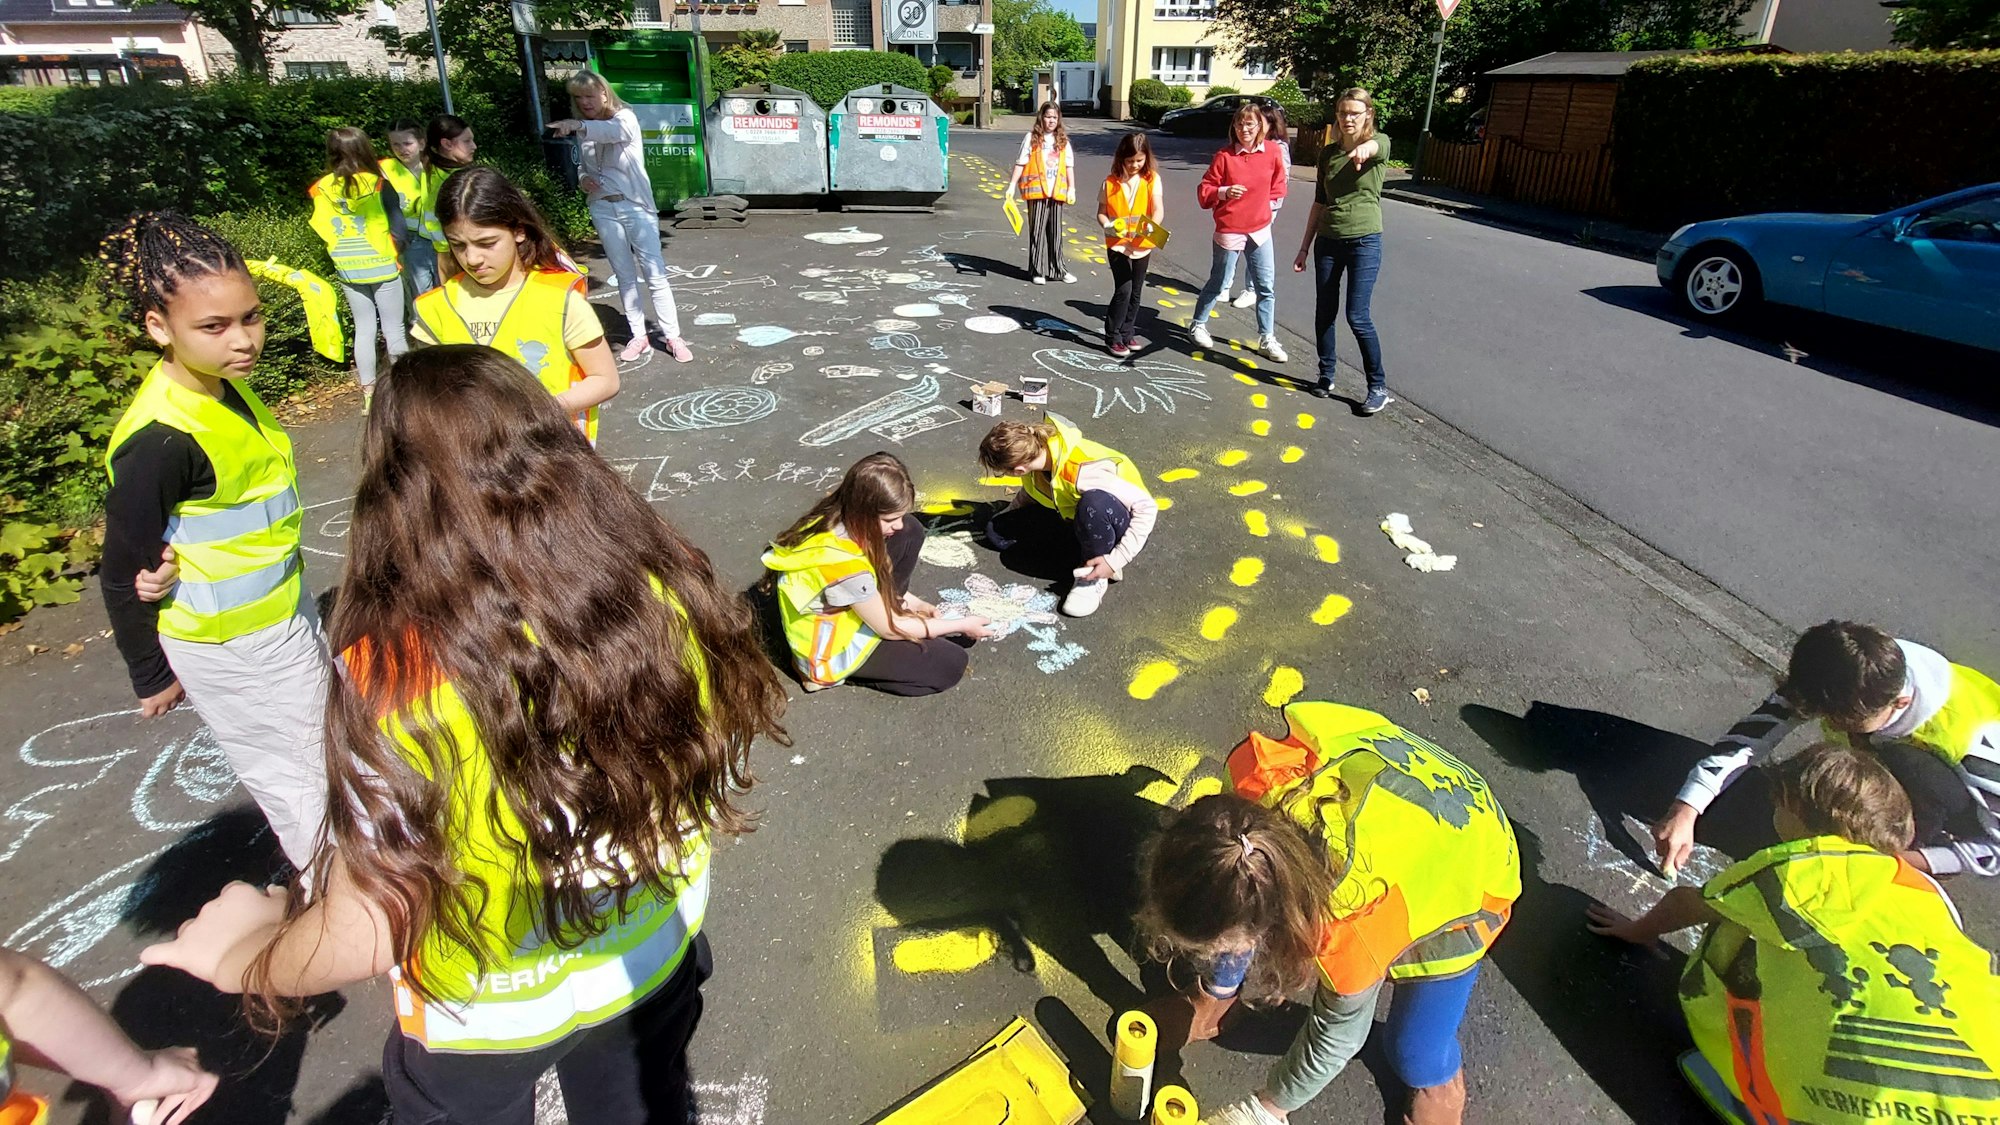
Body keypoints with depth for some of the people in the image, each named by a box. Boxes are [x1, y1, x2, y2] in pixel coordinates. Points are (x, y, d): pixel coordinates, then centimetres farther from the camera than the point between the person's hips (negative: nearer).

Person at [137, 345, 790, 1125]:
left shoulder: (397, 679, -32)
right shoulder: (661, 592, -22)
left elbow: (364, 938, -26)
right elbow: (721, 753, -7)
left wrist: (245, 961, -5)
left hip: (492, 1018, -2)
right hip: (657, 957, 3)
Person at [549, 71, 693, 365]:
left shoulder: (625, 117, -6)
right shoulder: (584, 132, 10)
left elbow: (614, 131, -31)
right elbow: (585, 168, 19)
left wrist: (579, 126, -48)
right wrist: (583, 181, -6)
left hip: (636, 206, -5)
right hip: (603, 209, 5)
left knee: (654, 274, -4)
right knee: (625, 276, 9)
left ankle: (672, 337, 3)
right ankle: (639, 337, 15)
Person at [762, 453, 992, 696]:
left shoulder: (837, 515, -15)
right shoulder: (844, 564, -38)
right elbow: (889, 628, -22)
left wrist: (911, 601, 2)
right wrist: (961, 625, -12)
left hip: (842, 613, 7)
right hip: (832, 652, -7)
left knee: (911, 533, -5)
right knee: (952, 664, -7)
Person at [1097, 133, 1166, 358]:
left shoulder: (1152, 179, -4)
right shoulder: (1111, 182, -5)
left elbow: (1158, 209, -14)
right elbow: (1101, 212, 1)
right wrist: (1107, 225, -21)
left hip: (1142, 244, 2)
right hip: (1117, 244, -2)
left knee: (1136, 292, 11)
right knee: (1123, 289, -12)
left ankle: (1127, 334, 28)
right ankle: (1113, 337, 1)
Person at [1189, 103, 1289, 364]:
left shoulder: (1272, 152, -1)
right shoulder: (1224, 155, -9)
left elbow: (1280, 185, 14)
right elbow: (1204, 191, -7)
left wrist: (1267, 204, 8)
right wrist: (1224, 192, -23)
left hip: (1260, 229, 3)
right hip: (1229, 230, -3)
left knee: (1266, 287, 6)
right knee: (1218, 283, 8)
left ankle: (1267, 339, 17)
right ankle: (1198, 325, 30)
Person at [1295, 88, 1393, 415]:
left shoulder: (1379, 143, -4)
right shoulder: (1328, 153, 8)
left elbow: (1377, 147, -30)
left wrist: (1364, 149, -55)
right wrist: (1305, 247, 12)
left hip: (1364, 241, -5)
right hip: (1327, 241, 5)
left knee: (1357, 316, -8)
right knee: (1324, 312, 7)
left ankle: (1379, 387, 4)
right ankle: (1326, 377, 22)